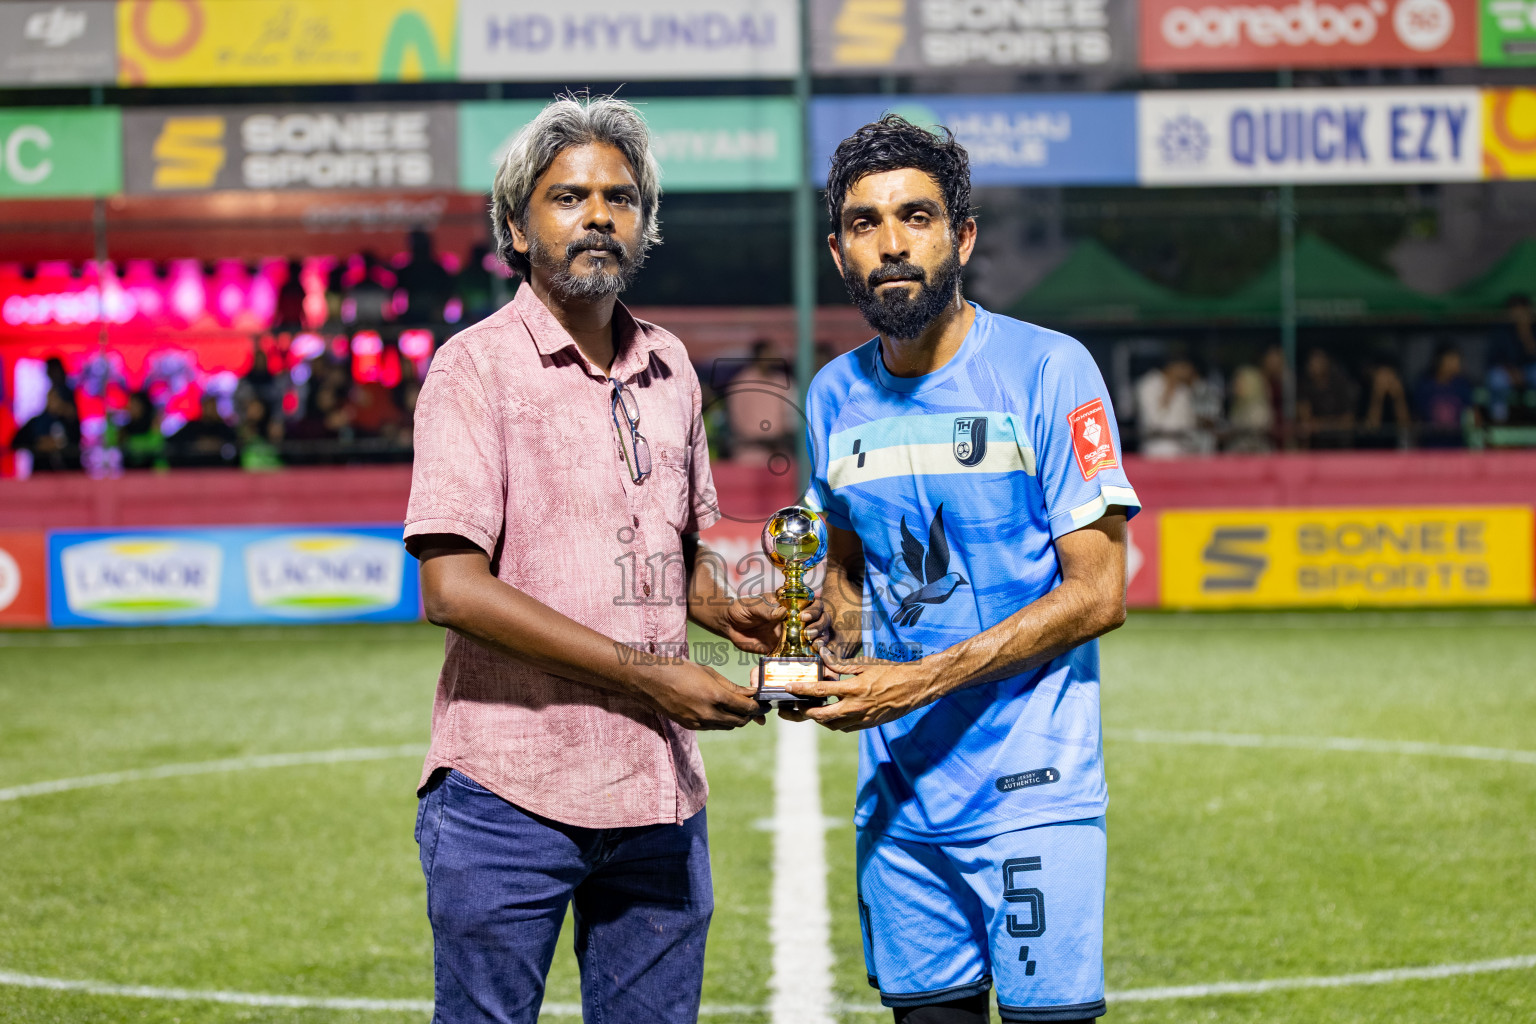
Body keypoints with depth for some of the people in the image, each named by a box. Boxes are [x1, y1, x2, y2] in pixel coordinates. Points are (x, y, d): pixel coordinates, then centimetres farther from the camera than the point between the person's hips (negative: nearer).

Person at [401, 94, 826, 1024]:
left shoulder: (669, 368, 14)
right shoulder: (477, 368, -6)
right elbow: (455, 589, -15)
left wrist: (728, 611, 3)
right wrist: (648, 674, -15)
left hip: (660, 799, 6)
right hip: (511, 794, -6)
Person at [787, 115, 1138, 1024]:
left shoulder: (1048, 370, -9)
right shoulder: (836, 397, 8)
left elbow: (1096, 593, -11)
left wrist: (922, 681, -16)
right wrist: (834, 666, 2)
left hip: (1031, 784, -5)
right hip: (898, 786, 5)